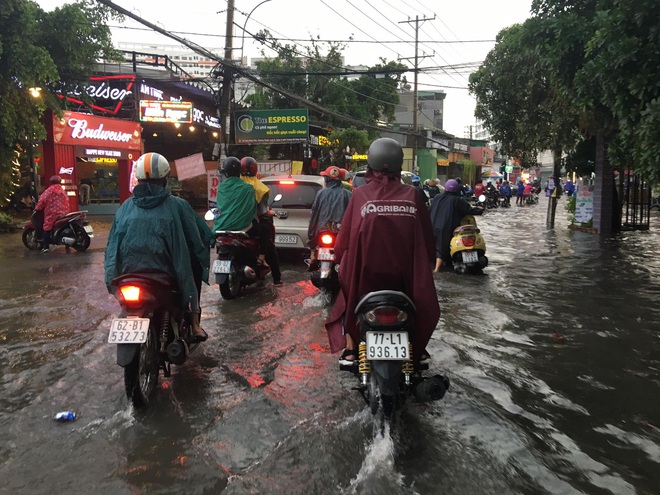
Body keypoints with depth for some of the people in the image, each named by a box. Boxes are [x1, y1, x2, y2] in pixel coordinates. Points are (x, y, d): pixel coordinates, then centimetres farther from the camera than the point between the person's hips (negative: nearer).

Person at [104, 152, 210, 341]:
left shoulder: (126, 207, 6)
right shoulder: (177, 206, -3)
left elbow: (112, 244, 11)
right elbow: (198, 241, 2)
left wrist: (113, 279, 24)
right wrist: (203, 260, 22)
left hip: (128, 275, 4)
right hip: (167, 276, -3)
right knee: (194, 263, 26)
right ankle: (194, 322, 14)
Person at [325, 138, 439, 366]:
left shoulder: (360, 195, -9)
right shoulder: (412, 195, -5)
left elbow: (346, 236, -6)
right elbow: (426, 236, 0)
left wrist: (340, 257, 11)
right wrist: (428, 260, 16)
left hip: (366, 272, -1)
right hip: (405, 273, 1)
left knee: (350, 293, 25)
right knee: (421, 296, 27)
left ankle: (350, 349, 20)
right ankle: (417, 349, 29)